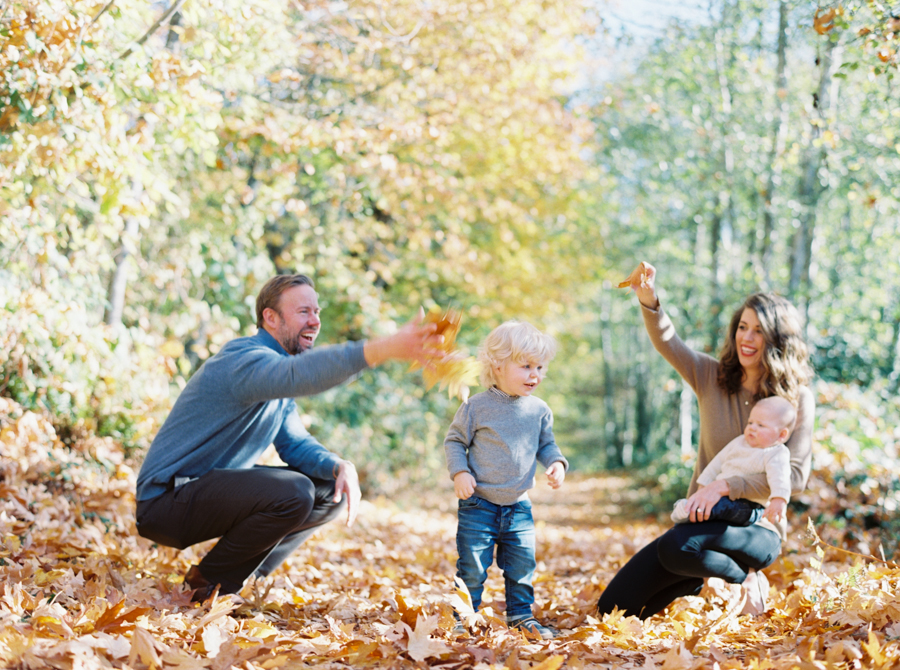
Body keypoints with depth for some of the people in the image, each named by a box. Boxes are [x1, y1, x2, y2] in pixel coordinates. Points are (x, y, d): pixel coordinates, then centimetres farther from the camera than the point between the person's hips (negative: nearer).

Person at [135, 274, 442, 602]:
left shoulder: (276, 374, 13)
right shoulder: (245, 360, -21)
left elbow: (294, 443, 12)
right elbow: (300, 373, -43)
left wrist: (340, 465, -11)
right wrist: (387, 348, -56)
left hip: (215, 486, 10)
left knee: (331, 490, 6)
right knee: (294, 493, -29)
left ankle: (242, 576, 6)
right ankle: (210, 583, -10)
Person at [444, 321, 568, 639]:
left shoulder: (539, 410, 2)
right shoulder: (477, 407, -10)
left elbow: (546, 444, 15)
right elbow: (454, 440, -1)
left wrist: (557, 463, -5)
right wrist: (460, 472, -14)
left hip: (518, 505, 4)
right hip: (479, 505, -4)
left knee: (522, 565, 9)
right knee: (472, 567, -3)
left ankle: (520, 615, 24)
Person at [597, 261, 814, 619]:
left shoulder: (798, 400, -6)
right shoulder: (712, 377, 4)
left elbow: (795, 475, -13)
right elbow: (667, 343, -11)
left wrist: (726, 485, -22)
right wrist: (649, 302, -31)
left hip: (756, 529, -5)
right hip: (703, 520, 5)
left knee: (676, 548, -37)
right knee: (613, 608, -2)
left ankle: (745, 577, -7)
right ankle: (696, 580, 22)